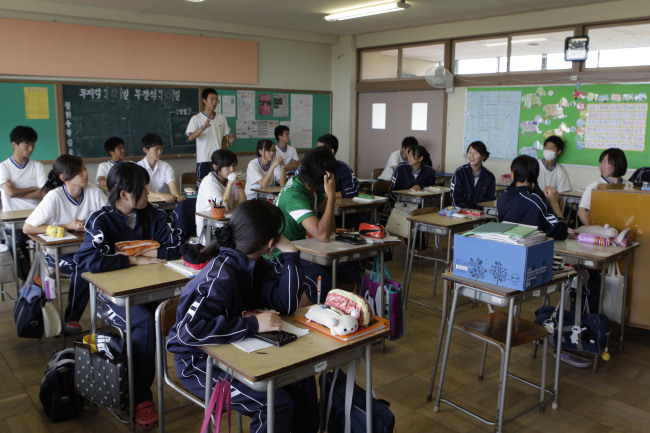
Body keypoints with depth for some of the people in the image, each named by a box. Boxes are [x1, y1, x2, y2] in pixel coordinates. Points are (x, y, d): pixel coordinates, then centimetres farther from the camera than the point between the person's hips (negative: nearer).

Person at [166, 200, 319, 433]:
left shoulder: (253, 264, -2)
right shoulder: (220, 277, -29)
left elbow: (285, 304, -4)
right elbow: (189, 330, -38)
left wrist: (290, 254, -12)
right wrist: (253, 324, -36)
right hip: (200, 362, -8)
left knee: (303, 381, -6)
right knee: (279, 404, -20)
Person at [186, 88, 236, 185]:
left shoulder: (221, 118, 13)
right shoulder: (196, 118, -1)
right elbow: (190, 137, -15)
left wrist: (230, 140, -6)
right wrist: (202, 128, -32)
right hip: (204, 160, -4)